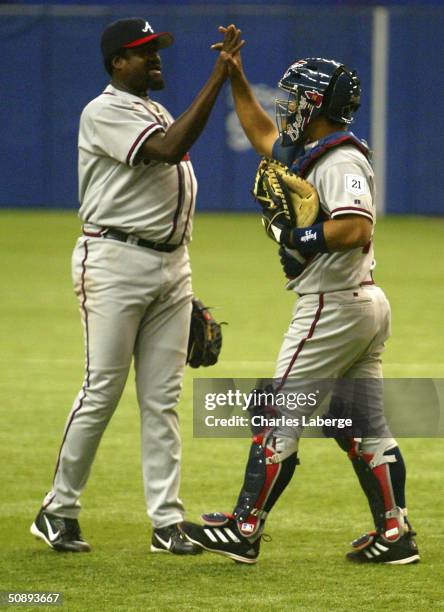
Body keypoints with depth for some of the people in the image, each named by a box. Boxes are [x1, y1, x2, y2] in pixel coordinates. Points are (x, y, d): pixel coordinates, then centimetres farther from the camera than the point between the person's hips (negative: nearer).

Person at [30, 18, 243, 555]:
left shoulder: (158, 113, 19)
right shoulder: (104, 112, -9)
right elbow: (169, 150, -25)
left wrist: (185, 291, 20)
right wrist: (217, 78, -26)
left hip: (171, 263, 8)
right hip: (116, 263, -8)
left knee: (162, 399, 5)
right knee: (101, 393, -6)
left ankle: (166, 524, 4)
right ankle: (58, 512, 5)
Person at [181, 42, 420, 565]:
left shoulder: (341, 160, -16)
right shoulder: (309, 152, 14)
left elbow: (356, 228, -30)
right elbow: (263, 135, 30)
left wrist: (298, 237, -18)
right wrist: (234, 76, 25)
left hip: (331, 307, -10)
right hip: (366, 306, 10)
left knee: (278, 417, -5)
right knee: (364, 426, 11)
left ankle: (244, 531, -2)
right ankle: (395, 535, 11)